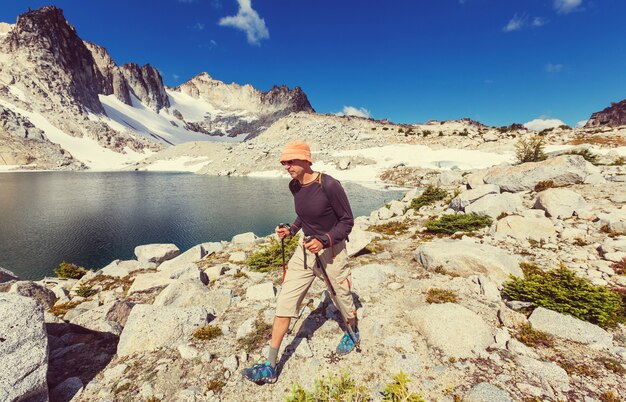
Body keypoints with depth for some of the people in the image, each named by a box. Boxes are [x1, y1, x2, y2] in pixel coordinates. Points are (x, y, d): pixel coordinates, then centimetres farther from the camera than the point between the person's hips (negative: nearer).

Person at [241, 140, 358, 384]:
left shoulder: (329, 185, -21)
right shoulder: (294, 186, -1)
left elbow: (347, 221, -13)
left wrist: (324, 240, -24)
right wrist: (291, 230, 0)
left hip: (332, 249, -5)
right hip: (306, 248, 6)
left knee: (342, 297, 16)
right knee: (285, 302, 2)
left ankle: (353, 333, 51)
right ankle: (270, 368, 14)